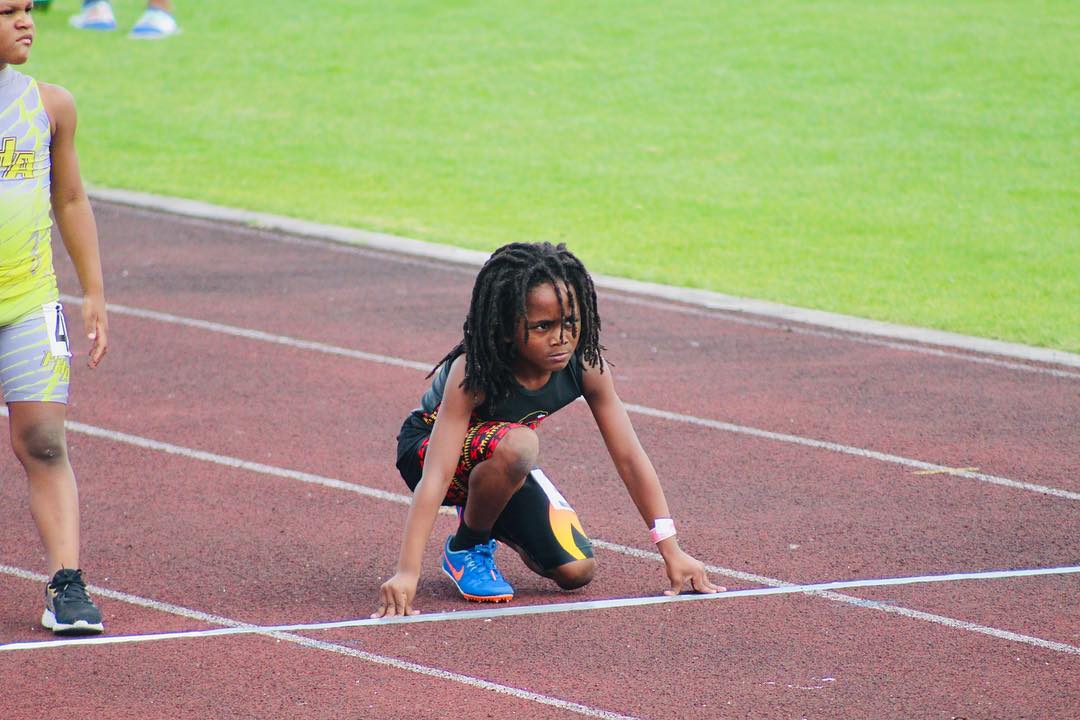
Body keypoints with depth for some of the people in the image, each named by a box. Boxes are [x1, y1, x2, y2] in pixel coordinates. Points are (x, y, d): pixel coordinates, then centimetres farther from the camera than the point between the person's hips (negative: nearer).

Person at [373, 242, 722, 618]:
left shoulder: (586, 365, -22)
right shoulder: (473, 371, -36)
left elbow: (629, 457, -14)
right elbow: (437, 475, -41)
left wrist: (671, 550, -15)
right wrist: (406, 573, -49)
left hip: (504, 462, 5)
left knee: (576, 572, -10)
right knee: (518, 444, -38)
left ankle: (485, 517, 19)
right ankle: (466, 547, -10)